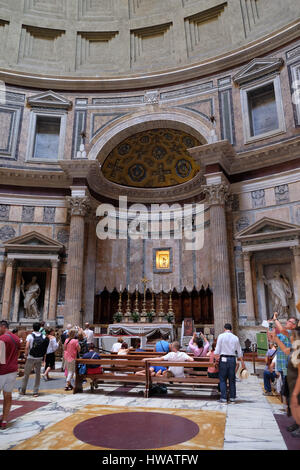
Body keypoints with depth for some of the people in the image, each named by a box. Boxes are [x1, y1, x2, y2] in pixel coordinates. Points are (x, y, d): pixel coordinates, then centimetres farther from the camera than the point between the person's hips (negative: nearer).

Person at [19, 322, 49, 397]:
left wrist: (25, 355, -1)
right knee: (38, 374, 10)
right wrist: (43, 356, 8)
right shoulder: (43, 336, 1)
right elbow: (45, 348, -2)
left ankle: (22, 390, 26)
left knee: (26, 374, 14)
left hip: (31, 358, -2)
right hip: (40, 358, 2)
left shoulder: (30, 336, -8)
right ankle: (36, 392, 12)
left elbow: (27, 347, -15)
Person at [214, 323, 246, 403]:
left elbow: (217, 349, -6)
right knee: (232, 379, 12)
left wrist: (216, 359, 4)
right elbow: (239, 352, 12)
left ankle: (223, 398, 2)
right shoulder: (235, 338, 7)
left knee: (223, 379, 3)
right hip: (232, 359, 3)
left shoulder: (221, 336, -3)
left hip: (223, 358, -3)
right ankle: (232, 398, 16)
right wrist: (242, 362, 20)